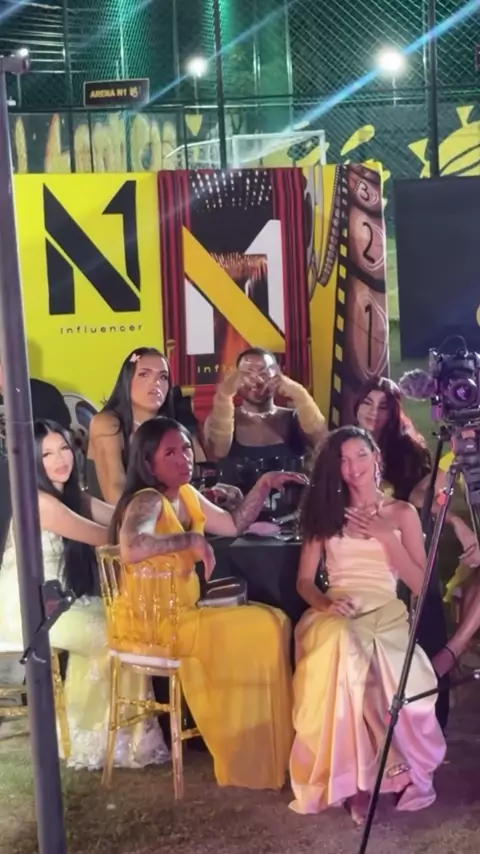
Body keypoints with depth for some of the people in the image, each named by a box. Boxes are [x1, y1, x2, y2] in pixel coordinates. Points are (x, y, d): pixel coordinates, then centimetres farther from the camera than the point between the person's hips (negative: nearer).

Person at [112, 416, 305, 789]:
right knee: (261, 629, -9)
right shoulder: (148, 501, -19)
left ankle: (262, 744, 7)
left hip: (183, 612, 9)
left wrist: (265, 484, 12)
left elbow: (234, 525, 22)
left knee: (273, 621, 3)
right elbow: (131, 549, -40)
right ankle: (251, 755, 5)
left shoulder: (187, 495, 9)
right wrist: (192, 540, -33)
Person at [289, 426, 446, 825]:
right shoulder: (325, 512, 16)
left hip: (386, 615, 0)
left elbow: (419, 584, 5)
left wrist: (385, 536, -5)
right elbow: (305, 580, 12)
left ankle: (359, 774, -16)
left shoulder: (402, 513, 12)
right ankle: (353, 773, -28)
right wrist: (325, 602, -11)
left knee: (383, 671, -37)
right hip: (335, 616, 1)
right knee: (342, 649, -38)